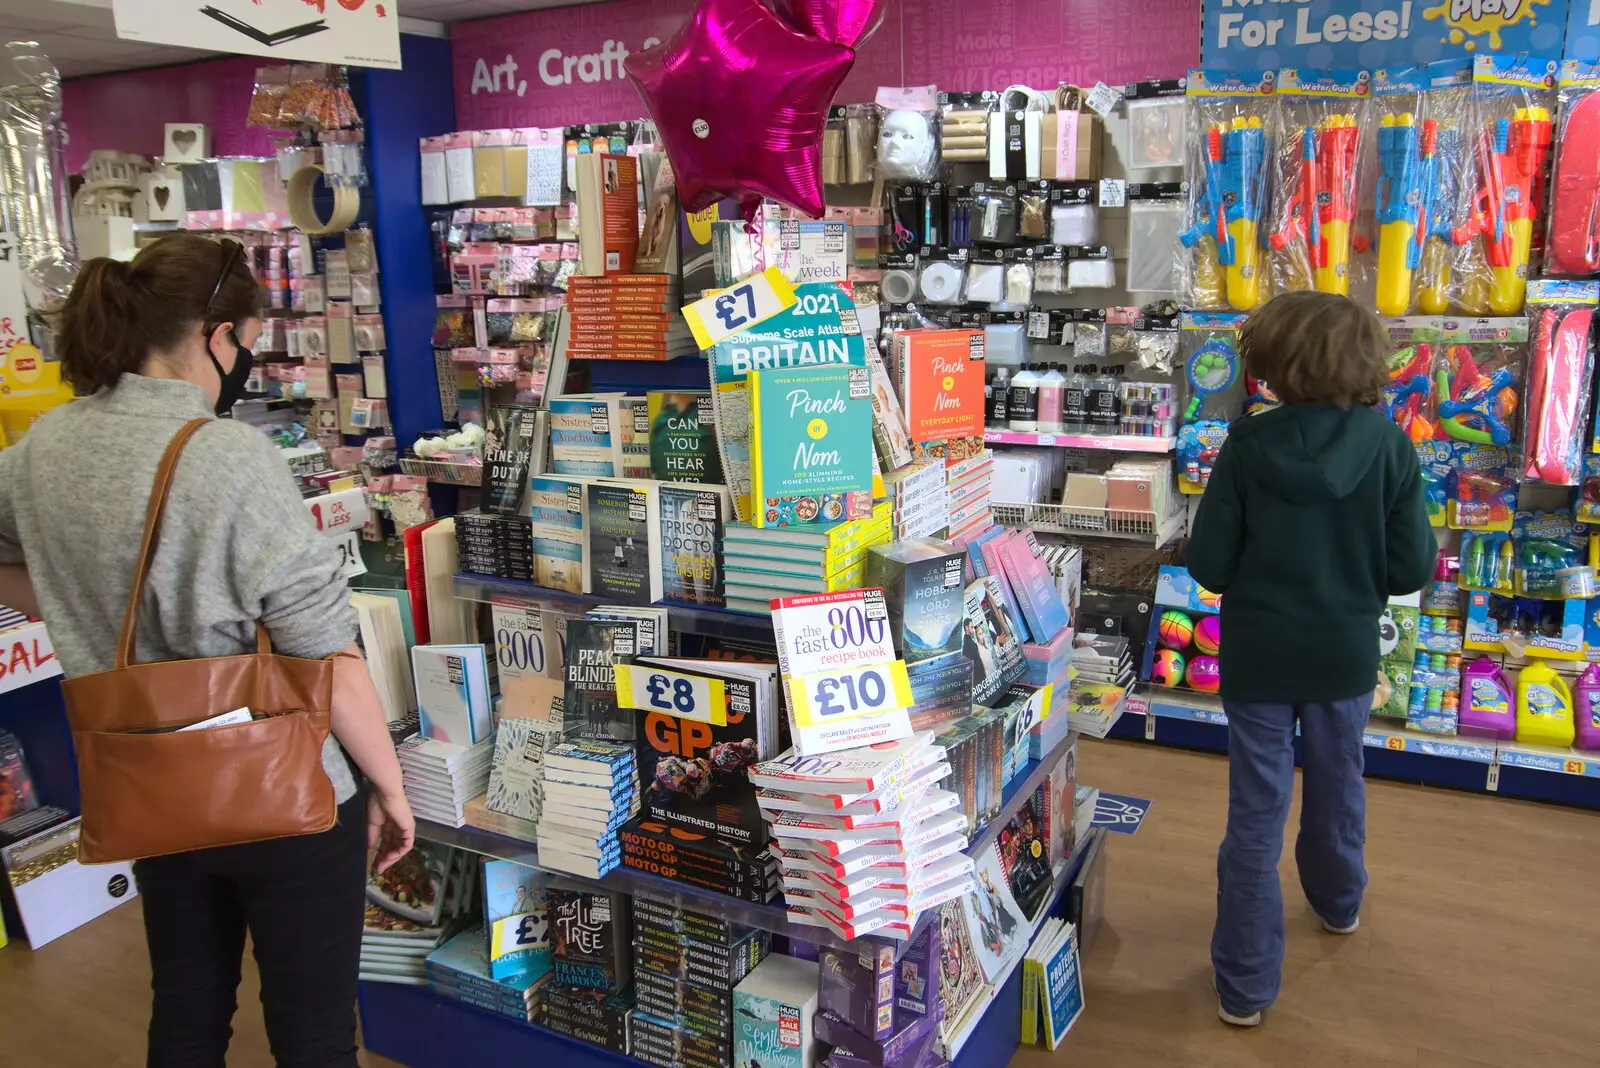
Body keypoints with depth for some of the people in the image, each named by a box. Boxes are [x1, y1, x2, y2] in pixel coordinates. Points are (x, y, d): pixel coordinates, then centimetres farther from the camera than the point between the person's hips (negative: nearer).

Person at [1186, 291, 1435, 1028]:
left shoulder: (1247, 445, -17)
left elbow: (1208, 565, -14)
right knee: (1338, 782, 26)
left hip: (1258, 654, -2)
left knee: (1256, 810, 7)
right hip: (1345, 652, 2)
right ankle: (1338, 900, 52)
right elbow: (1411, 568, -10)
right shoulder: (1389, 447, -13)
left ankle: (1245, 983, 13)